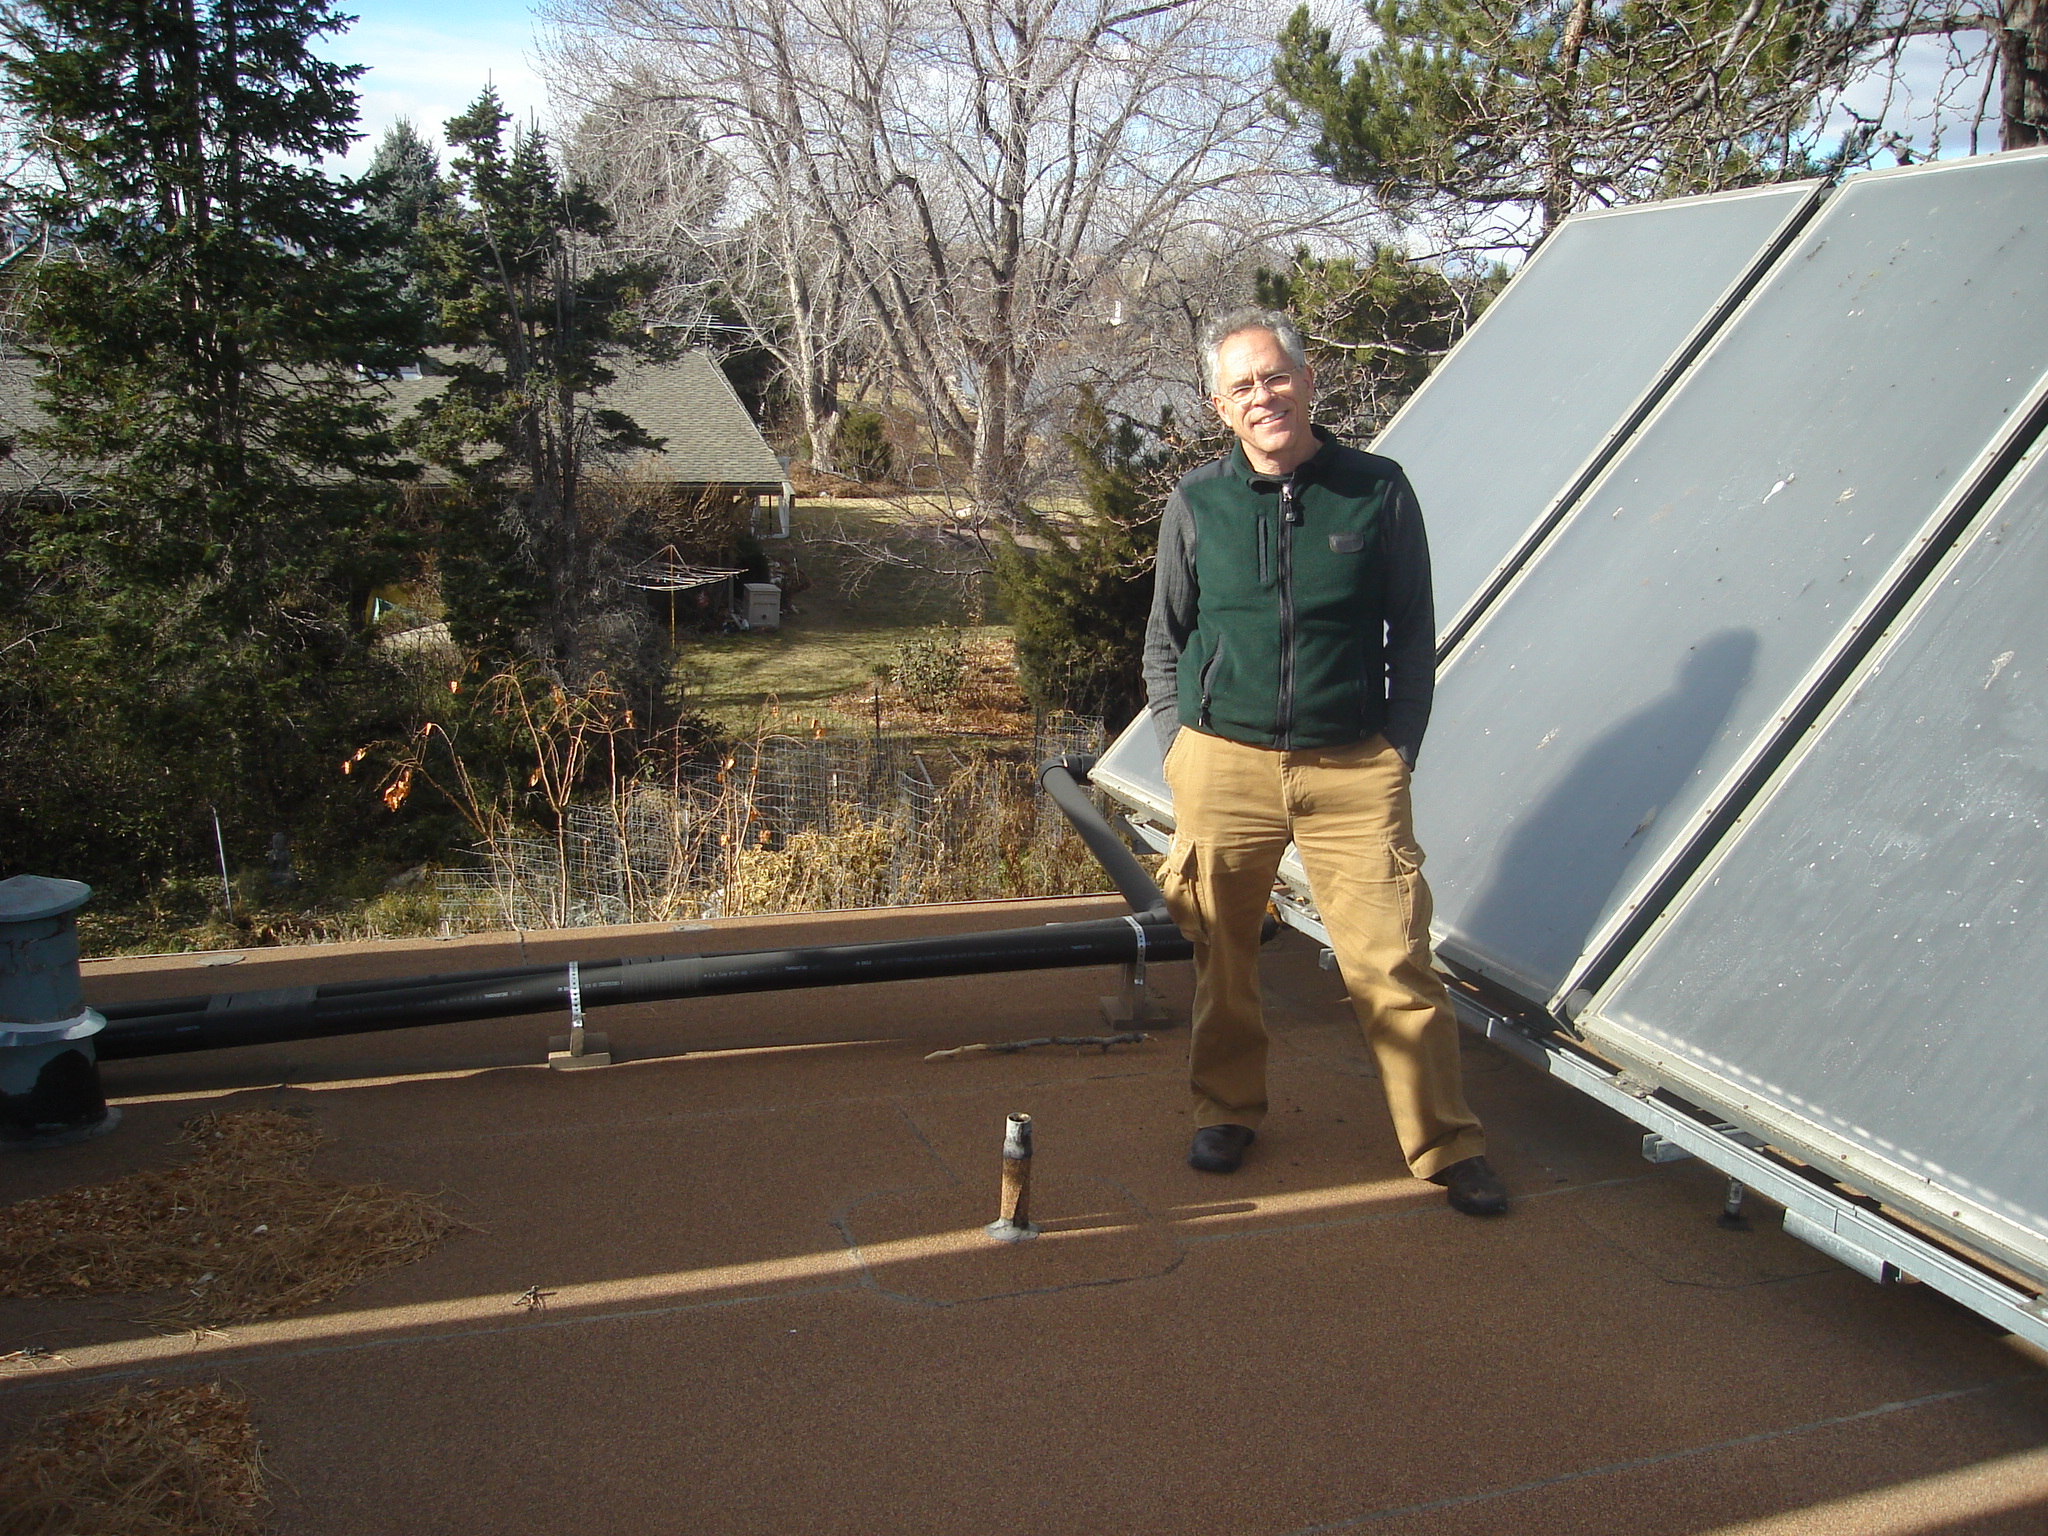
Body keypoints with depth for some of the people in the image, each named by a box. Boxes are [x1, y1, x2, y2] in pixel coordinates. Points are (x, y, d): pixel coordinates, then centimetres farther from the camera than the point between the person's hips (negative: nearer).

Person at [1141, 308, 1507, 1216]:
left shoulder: (1377, 490, 1)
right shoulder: (1196, 504, 4)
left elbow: (1412, 637, 7)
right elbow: (1165, 643, 13)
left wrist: (1397, 753, 1)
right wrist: (1180, 747, 4)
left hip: (1353, 768, -1)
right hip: (1223, 763, 2)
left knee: (1393, 963, -3)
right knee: (1220, 956, 11)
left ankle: (1446, 1144, 11)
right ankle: (1226, 1110, 32)